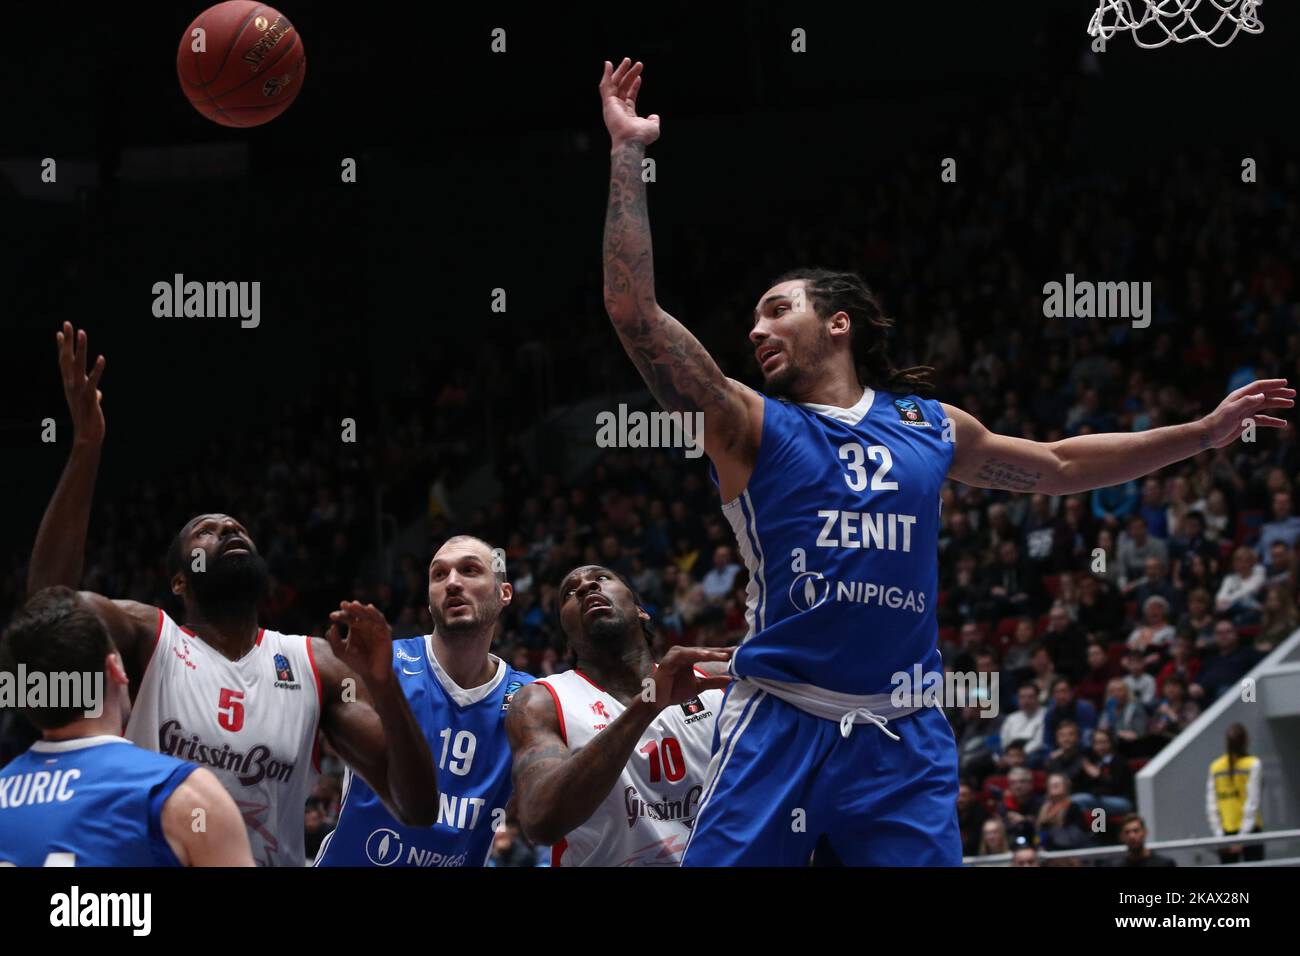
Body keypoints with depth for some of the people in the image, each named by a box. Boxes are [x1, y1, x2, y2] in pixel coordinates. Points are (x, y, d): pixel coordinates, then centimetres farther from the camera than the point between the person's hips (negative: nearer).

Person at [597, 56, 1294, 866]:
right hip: (781, 724, -3)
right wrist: (629, 154, -12)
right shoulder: (750, 427, 3)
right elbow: (635, 313, -8)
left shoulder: (933, 429, 15)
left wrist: (1203, 433, 32)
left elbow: (1057, 466, 31)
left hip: (904, 736, 3)